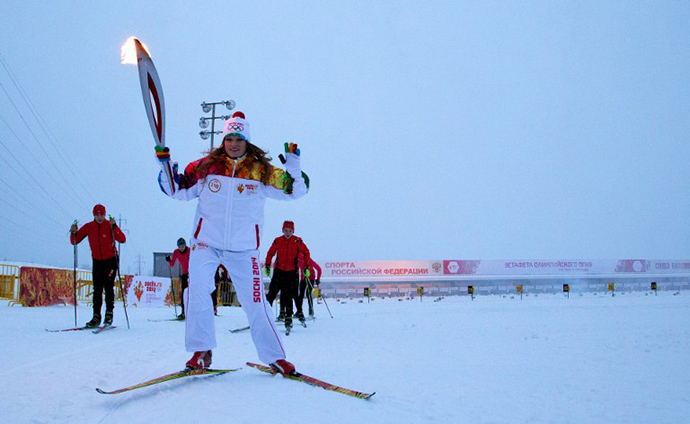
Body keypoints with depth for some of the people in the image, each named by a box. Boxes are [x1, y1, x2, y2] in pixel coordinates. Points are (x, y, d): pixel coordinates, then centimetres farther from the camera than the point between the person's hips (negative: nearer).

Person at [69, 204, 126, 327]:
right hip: (97, 261, 3)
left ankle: (109, 314, 1)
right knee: (97, 289, 1)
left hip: (110, 260, -3)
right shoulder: (88, 227, 1)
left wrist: (114, 227, -32)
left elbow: (122, 239, -21)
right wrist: (74, 233, -16)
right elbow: (75, 241, 4)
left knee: (108, 287, -9)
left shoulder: (110, 226, -8)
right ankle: (96, 316, 2)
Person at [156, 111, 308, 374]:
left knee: (255, 302, 0)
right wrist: (165, 164, -2)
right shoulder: (206, 166, 2)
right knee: (197, 291, -17)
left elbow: (294, 190, 3)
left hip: (244, 248, 0)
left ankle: (274, 356, 13)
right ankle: (201, 351, -1)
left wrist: (293, 163, -10)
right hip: (206, 243, 0)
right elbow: (178, 190, 10)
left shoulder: (261, 170, 1)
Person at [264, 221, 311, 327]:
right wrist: (267, 265, 2)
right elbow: (270, 253, 12)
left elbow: (306, 253, 9)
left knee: (288, 295, -4)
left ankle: (288, 317, 5)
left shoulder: (297, 241, -2)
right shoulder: (277, 241, 1)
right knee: (272, 293, -5)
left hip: (292, 272, -1)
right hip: (279, 270, 1)